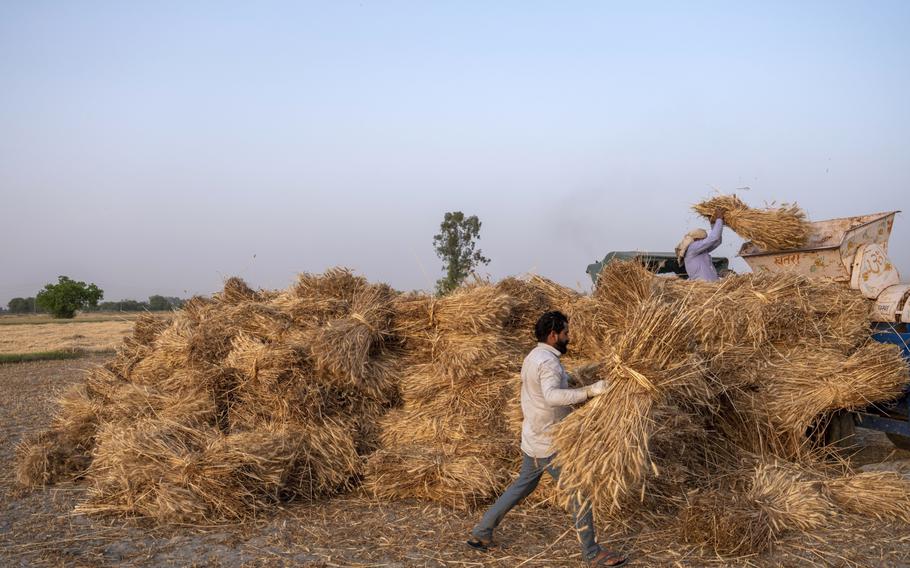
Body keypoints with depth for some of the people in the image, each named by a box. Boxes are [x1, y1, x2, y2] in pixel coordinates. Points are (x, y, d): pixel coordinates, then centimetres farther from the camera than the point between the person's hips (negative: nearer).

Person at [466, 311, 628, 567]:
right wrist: (589, 391, -46)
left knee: (522, 485, 21)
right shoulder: (548, 362, -23)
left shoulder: (533, 356, 9)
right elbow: (552, 396, -41)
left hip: (534, 439, 10)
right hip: (550, 444, -10)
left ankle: (481, 533, 26)